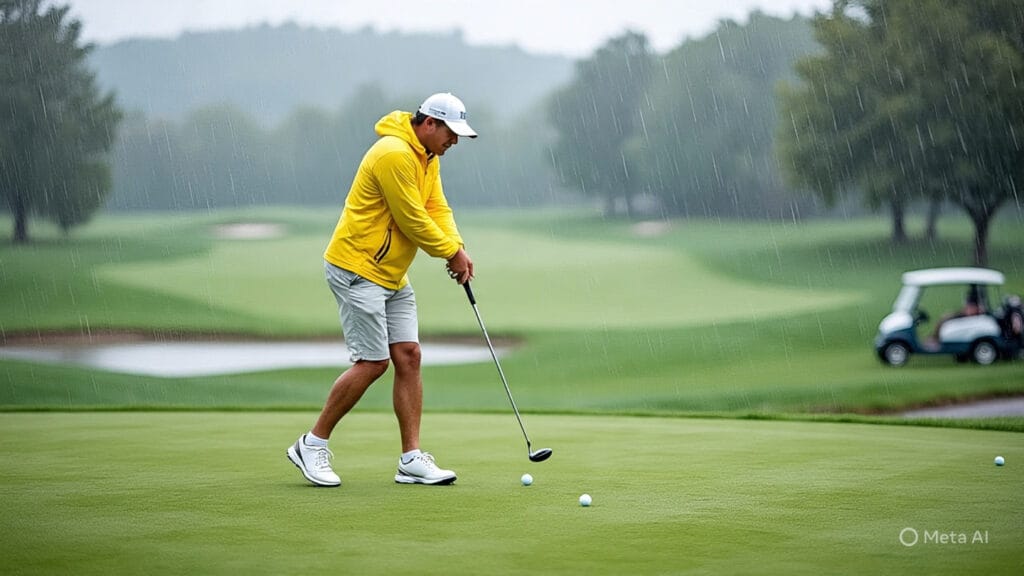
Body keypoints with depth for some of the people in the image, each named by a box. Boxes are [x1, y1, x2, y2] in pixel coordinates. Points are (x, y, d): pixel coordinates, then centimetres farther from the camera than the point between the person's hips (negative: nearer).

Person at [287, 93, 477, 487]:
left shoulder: (427, 157, 12)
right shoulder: (394, 154, -21)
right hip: (357, 271, -10)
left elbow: (437, 207, 10)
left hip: (393, 276, 10)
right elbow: (412, 220, -19)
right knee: (373, 362, -10)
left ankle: (411, 459, 3)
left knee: (408, 356, 2)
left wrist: (457, 247, -8)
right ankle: (312, 445, 4)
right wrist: (451, 253, -8)